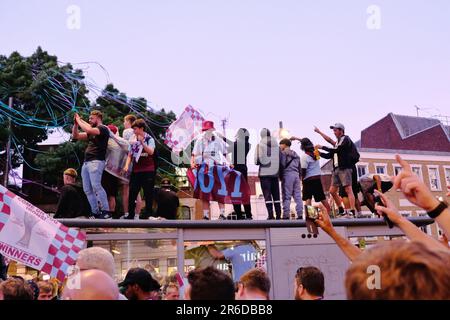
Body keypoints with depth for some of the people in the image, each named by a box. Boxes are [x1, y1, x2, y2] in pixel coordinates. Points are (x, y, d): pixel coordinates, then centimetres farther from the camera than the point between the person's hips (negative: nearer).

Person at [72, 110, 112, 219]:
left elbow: (88, 130, -18)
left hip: (96, 161, -9)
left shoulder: (103, 129, -1)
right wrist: (76, 123, 14)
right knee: (87, 189, 3)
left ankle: (106, 211, -19)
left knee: (96, 186, -19)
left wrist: (79, 120, -4)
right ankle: (96, 213, 4)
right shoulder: (91, 131, 25)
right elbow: (75, 136, 26)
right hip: (86, 162, 9)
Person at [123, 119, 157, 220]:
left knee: (148, 192, 2)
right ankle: (130, 214, 7)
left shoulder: (149, 139, -3)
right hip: (136, 170, 4)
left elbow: (151, 152, -18)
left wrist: (142, 142, -25)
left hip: (148, 170, -4)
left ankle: (148, 213, 12)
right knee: (132, 192, 1)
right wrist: (127, 165, -4)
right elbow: (130, 155, 12)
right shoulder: (133, 140, 9)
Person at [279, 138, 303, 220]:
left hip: (287, 174, -7)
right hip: (296, 174, 7)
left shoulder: (283, 153, -1)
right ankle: (300, 214, 2)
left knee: (286, 196, -7)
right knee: (298, 196, 5)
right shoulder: (295, 154, 23)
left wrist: (281, 176, -4)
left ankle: (286, 215, -11)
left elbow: (282, 165, -10)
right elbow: (299, 168, 23)